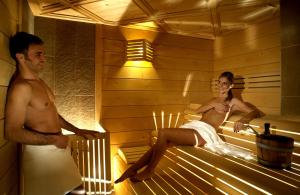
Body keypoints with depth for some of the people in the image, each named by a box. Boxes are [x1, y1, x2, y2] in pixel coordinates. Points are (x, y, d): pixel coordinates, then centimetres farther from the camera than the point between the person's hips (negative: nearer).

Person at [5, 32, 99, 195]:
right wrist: (53, 140, -18)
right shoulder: (21, 86, -19)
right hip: (41, 152, -8)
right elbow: (12, 132, -23)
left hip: (58, 149, 9)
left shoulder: (38, 81, 11)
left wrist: (77, 131, 14)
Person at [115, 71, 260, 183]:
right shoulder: (214, 99, 31)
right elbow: (198, 110, 18)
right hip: (194, 126, 6)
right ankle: (132, 170, -12)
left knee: (163, 133, -27)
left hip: (204, 132, -6)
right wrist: (212, 104, 0)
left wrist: (242, 120, -17)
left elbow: (255, 112, 4)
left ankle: (148, 171, -12)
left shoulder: (233, 102, 14)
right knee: (161, 143, -17)